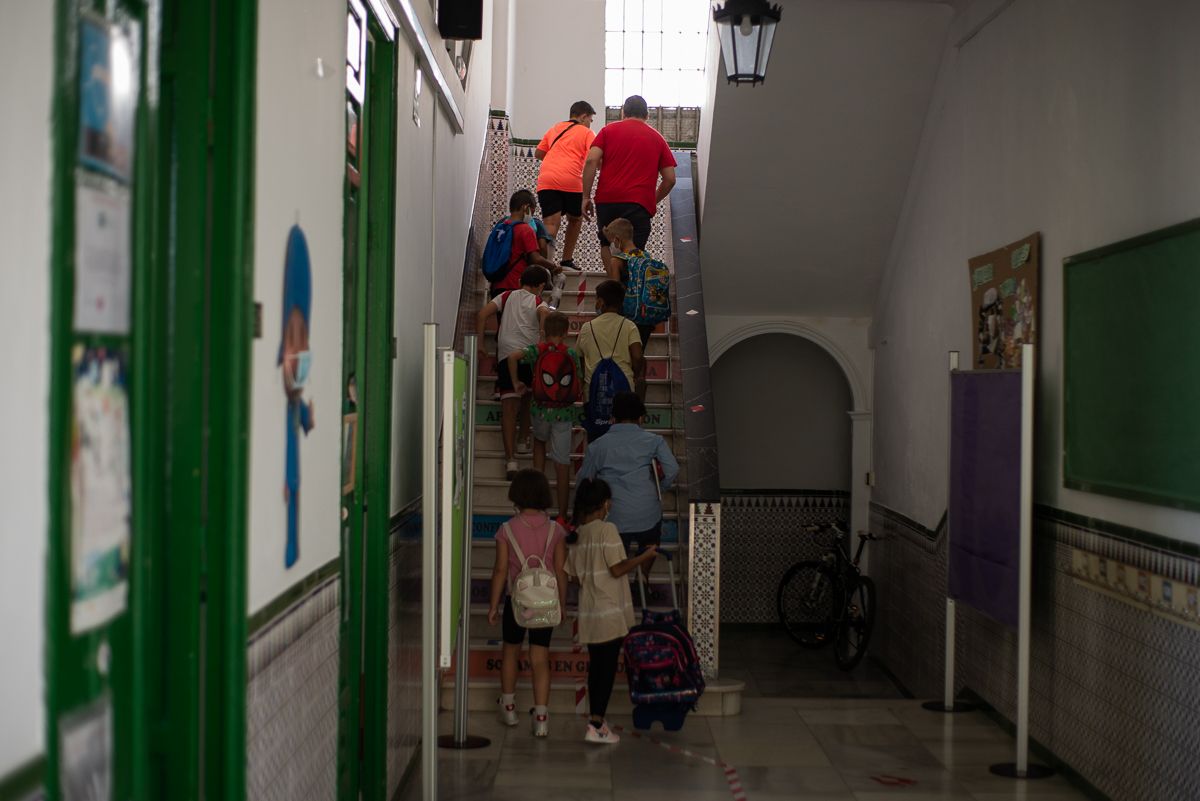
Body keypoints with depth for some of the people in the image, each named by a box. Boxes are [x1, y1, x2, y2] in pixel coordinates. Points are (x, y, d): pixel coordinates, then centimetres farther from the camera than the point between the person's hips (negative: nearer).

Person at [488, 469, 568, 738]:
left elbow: (501, 570, -8)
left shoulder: (507, 530, -10)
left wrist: (493, 605, 1)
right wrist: (562, 602, 9)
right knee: (540, 658, 3)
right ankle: (541, 718, -2)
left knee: (511, 651, 19)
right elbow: (560, 570, -3)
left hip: (516, 598, -1)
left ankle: (508, 706, 32)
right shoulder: (555, 530, -6)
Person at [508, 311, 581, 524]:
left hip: (541, 410, 1)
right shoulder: (572, 354, -2)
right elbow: (579, 383, 0)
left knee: (539, 442, 33)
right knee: (562, 463, 3)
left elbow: (512, 357, -18)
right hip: (564, 413, -1)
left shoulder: (537, 350, -2)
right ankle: (562, 516, 6)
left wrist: (515, 382, -5)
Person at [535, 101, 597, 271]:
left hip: (546, 181, 3)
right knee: (575, 220, 22)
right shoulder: (586, 132, 7)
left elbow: (538, 154, 27)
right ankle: (566, 261, 24)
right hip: (571, 182, -3)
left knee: (551, 225, -7)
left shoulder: (554, 128, 22)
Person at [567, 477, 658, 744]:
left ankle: (595, 721, 20)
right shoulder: (607, 530, -13)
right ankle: (596, 725, -4)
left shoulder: (577, 534, 7)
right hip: (610, 612, -7)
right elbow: (617, 569, -15)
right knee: (608, 667, -2)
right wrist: (644, 556, -4)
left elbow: (575, 573, 11)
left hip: (588, 613, 7)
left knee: (596, 667, 14)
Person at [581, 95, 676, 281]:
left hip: (607, 199, 1)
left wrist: (586, 196, 1)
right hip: (639, 203, -1)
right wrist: (654, 200, 27)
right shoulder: (657, 138, 15)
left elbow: (591, 161, -2)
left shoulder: (609, 130, 13)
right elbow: (670, 179, 12)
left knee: (607, 244, 18)